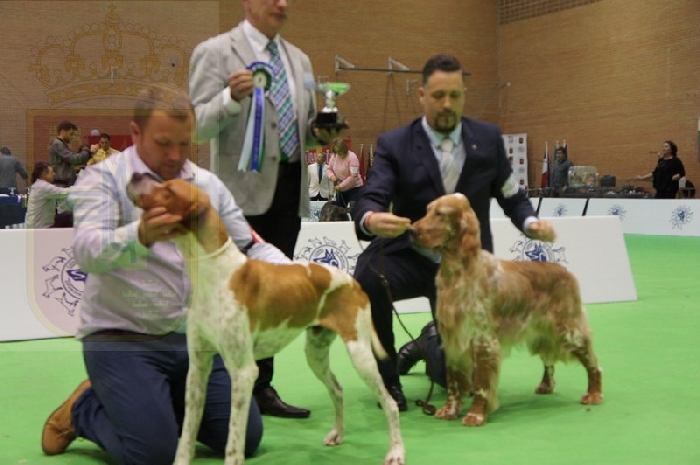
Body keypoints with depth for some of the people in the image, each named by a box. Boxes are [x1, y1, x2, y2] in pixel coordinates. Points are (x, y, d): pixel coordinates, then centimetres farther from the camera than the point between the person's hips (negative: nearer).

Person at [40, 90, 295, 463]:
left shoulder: (209, 185, 6)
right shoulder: (102, 179, -9)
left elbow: (251, 247, 10)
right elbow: (87, 251, -26)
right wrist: (141, 235, -47)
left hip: (194, 338, 6)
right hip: (122, 339, -5)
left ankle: (162, 406, 25)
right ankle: (85, 408, 13)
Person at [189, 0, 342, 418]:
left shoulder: (299, 59, 17)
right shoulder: (215, 52, -3)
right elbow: (201, 125, -10)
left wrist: (321, 133, 0)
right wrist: (231, 98, -27)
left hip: (290, 189, 6)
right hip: (245, 189, -6)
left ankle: (262, 388, 16)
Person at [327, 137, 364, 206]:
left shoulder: (352, 157, -19)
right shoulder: (334, 156, 0)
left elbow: (353, 176, -22)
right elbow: (329, 169, 15)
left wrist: (341, 185, -20)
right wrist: (331, 175, -9)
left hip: (354, 188, -6)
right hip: (341, 190, 6)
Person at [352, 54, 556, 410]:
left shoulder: (488, 139, 0)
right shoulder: (394, 144, -7)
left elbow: (512, 197, 8)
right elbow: (371, 199, -20)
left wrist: (530, 223, -15)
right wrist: (371, 219, -45)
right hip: (409, 256, -2)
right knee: (368, 281, -36)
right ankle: (387, 377, -10)